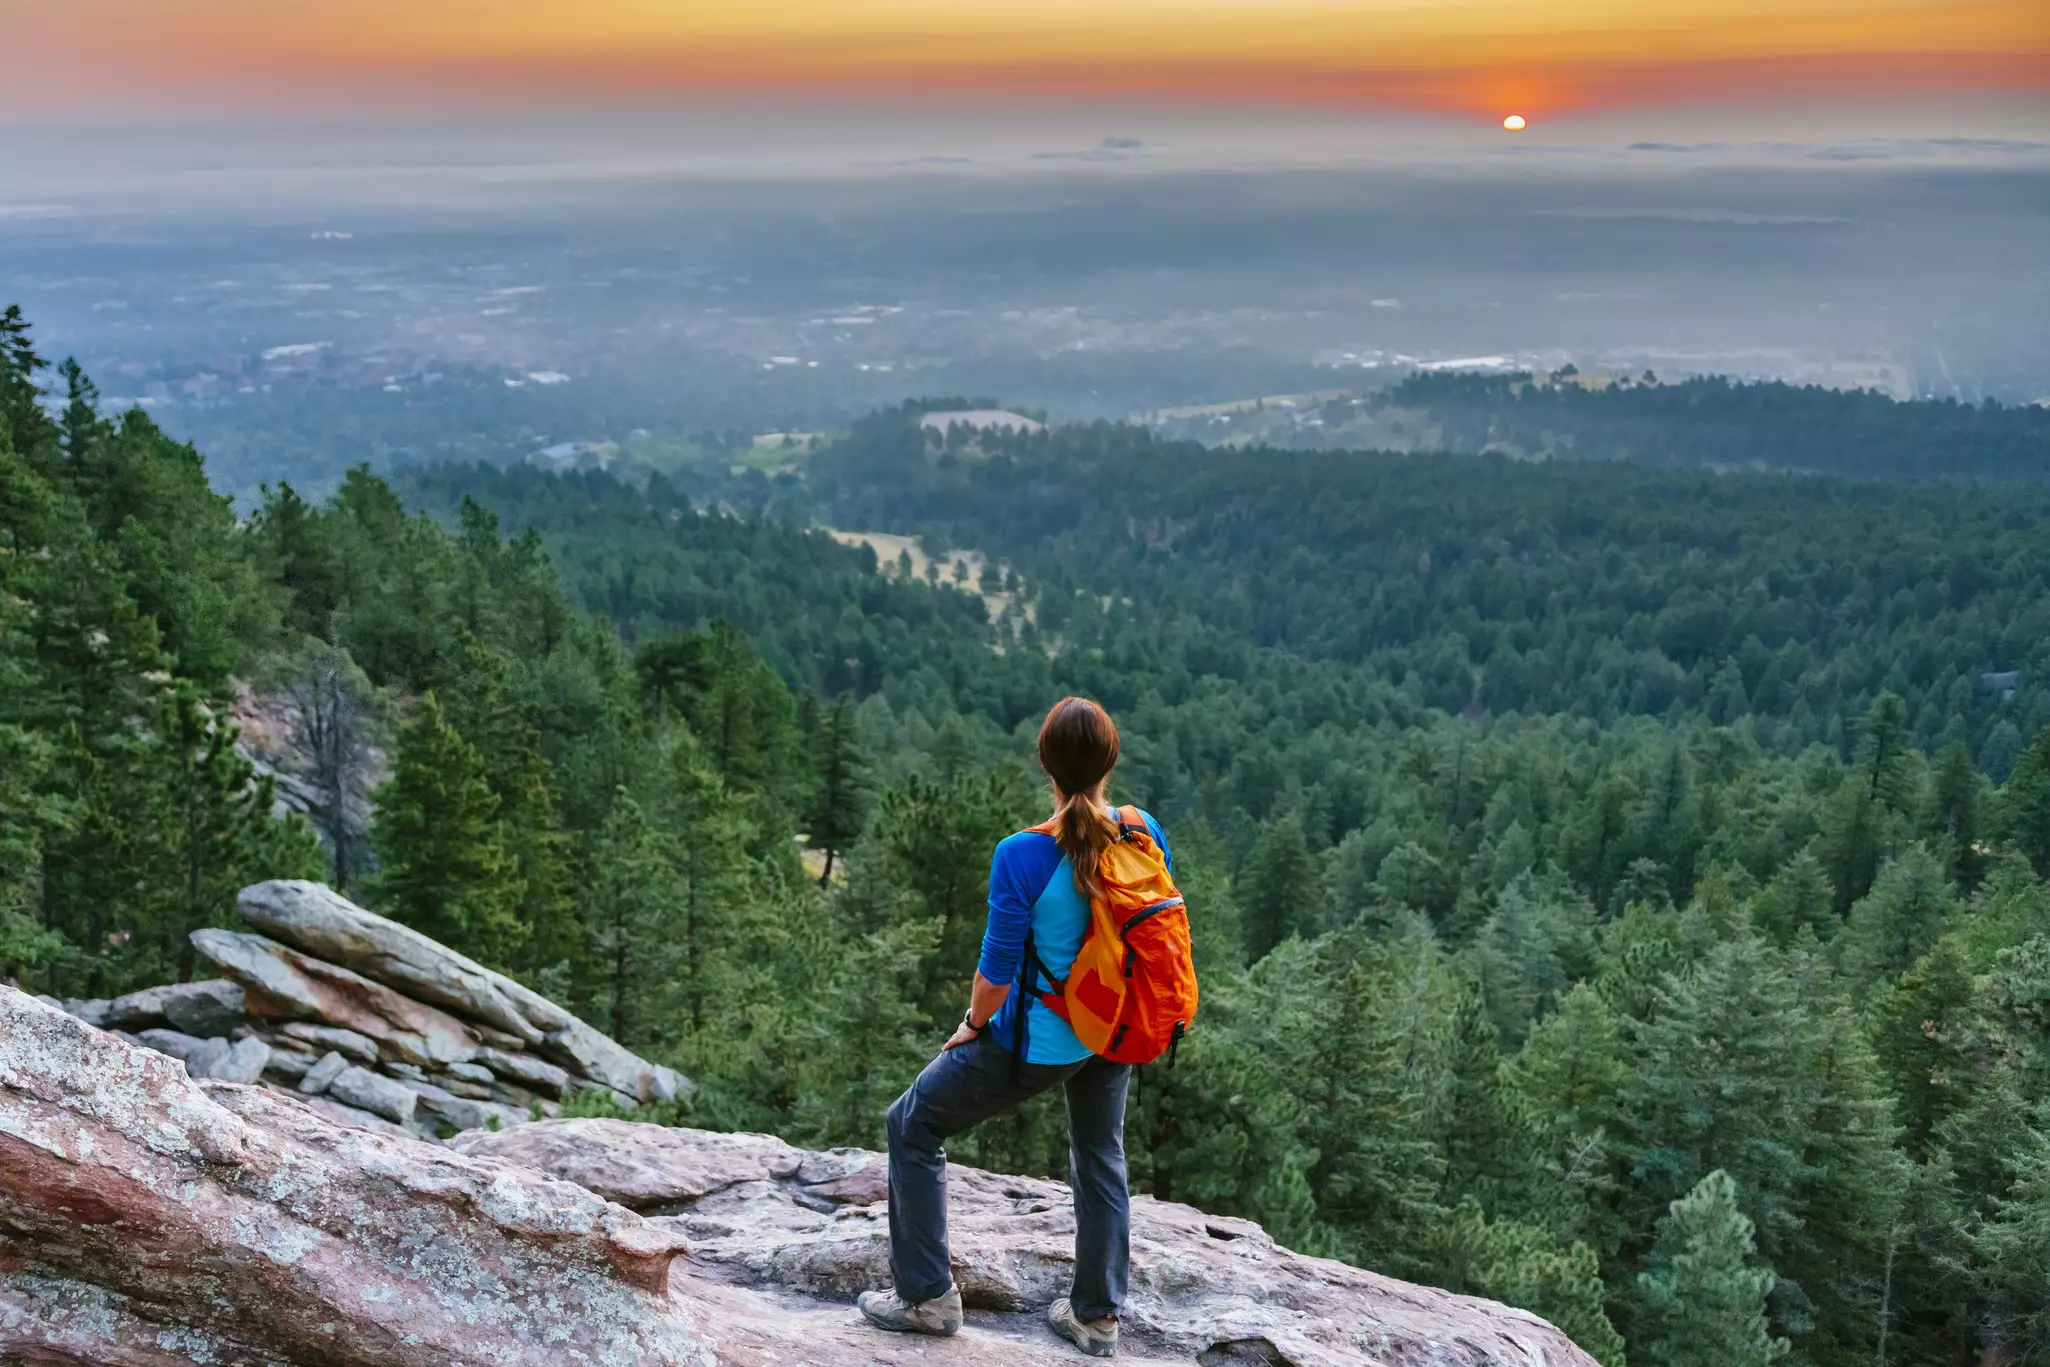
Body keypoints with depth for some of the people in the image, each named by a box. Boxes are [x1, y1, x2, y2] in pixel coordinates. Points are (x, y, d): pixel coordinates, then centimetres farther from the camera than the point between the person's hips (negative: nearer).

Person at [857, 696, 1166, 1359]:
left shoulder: (1022, 856, -27)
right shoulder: (1143, 833, -11)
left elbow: (997, 970, -20)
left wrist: (973, 1024, 0)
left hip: (1040, 1042, -5)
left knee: (911, 1128, 15)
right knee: (1101, 1158, 26)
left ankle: (928, 1295, 23)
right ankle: (1098, 1316, 39)